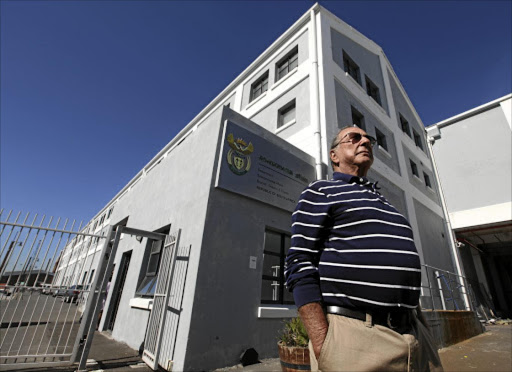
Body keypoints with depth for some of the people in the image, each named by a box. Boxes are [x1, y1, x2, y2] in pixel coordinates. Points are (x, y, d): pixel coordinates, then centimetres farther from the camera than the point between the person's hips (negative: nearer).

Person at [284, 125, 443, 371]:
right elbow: (300, 266, -12)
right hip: (353, 337, -6)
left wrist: (424, 334, 18)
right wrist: (323, 348, -18)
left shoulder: (384, 203, 21)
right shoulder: (319, 192, -1)